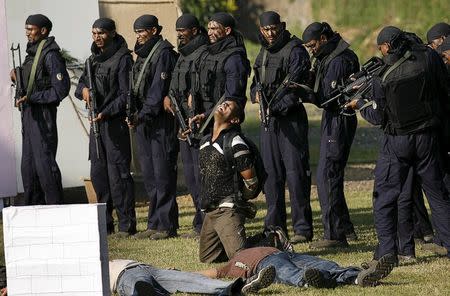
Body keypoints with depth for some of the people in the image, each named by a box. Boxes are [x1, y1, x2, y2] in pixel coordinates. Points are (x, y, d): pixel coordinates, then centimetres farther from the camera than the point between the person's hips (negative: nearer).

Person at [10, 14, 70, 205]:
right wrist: (18, 79, 6)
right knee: (28, 166, 11)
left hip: (43, 116, -10)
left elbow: (61, 89, -18)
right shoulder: (32, 52, 16)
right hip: (29, 115, 10)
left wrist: (31, 98, -19)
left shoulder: (50, 55, -13)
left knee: (44, 163, -10)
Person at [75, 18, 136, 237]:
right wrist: (83, 90, -3)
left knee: (118, 173, -9)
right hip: (96, 122, 8)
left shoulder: (122, 59, -7)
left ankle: (126, 224, -7)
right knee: (98, 172, 10)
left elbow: (125, 95, -12)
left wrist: (106, 113, -20)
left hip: (115, 122, -8)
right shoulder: (93, 60, 17)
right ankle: (105, 222, 17)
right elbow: (80, 85, 21)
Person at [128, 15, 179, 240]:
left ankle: (167, 225, -5)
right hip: (144, 122, 9)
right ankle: (154, 224, 16)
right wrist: (135, 115, 8)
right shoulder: (143, 55, 18)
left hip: (161, 123, -9)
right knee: (149, 177, 11)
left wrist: (143, 114, -21)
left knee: (163, 175, -7)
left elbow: (159, 90, -17)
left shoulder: (164, 53, -9)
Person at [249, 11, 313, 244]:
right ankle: (274, 227, 18)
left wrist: (277, 107, -22)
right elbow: (254, 84, 23)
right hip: (269, 120, 8)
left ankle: (302, 229, -7)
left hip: (291, 118, -8)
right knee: (271, 173, 11)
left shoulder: (295, 51, -9)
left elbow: (295, 87, -16)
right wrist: (256, 94, 0)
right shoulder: (263, 54, 16)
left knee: (296, 173, -9)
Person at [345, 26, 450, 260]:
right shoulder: (429, 57, -7)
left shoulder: (382, 74, -14)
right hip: (427, 136, 3)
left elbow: (377, 117, -6)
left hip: (397, 141, -3)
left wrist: (359, 105, 12)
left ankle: (386, 252, 1)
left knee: (385, 197, 6)